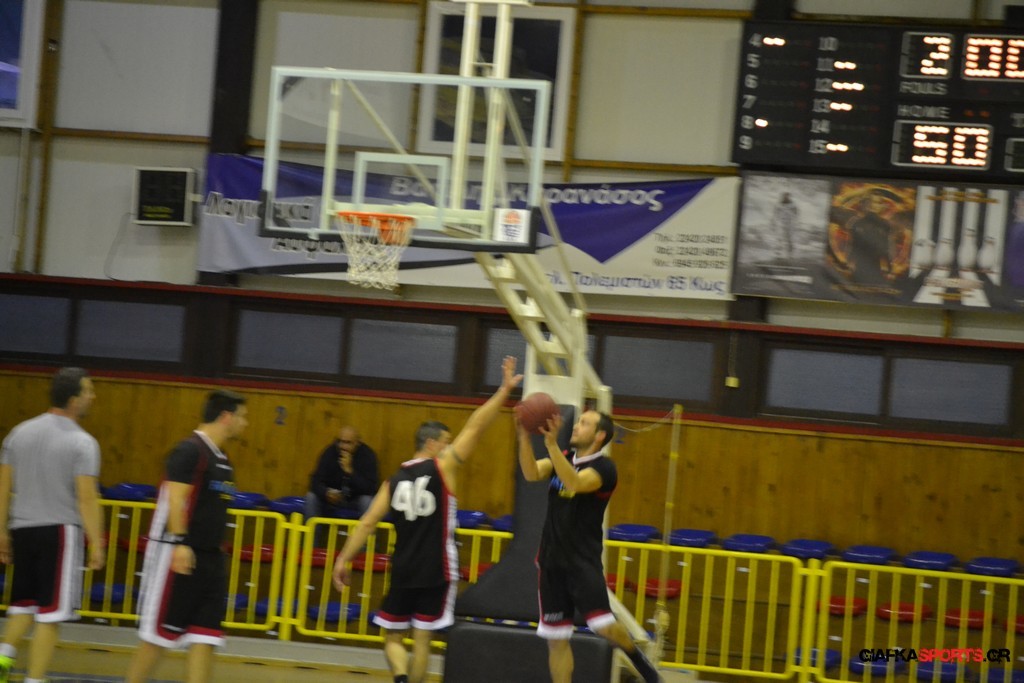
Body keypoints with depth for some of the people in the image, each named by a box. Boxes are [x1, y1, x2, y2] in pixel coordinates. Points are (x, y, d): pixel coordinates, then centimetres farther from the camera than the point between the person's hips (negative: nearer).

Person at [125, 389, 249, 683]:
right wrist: (180, 543, -29)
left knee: (206, 636, 1)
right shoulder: (190, 450, -12)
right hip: (181, 555, -9)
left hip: (210, 557, 9)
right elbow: (176, 499, -20)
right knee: (160, 633, -2)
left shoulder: (221, 460, 16)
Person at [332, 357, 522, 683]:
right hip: (436, 570, -3)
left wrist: (343, 560, 6)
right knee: (422, 639, 3)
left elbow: (367, 523, 3)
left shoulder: (395, 480, 7)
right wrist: (504, 390, -6)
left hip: (403, 570, 3)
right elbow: (475, 426, -8)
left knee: (393, 637, 10)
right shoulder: (442, 467, -5)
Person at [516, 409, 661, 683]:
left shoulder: (604, 467, -10)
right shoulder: (562, 459, 10)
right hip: (552, 559, 6)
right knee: (556, 639, 6)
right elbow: (531, 473, -9)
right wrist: (524, 436, -22)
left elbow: (574, 482, -30)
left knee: (604, 625, -18)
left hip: (583, 560, -6)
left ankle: (637, 656, 15)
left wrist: (552, 444, -37)